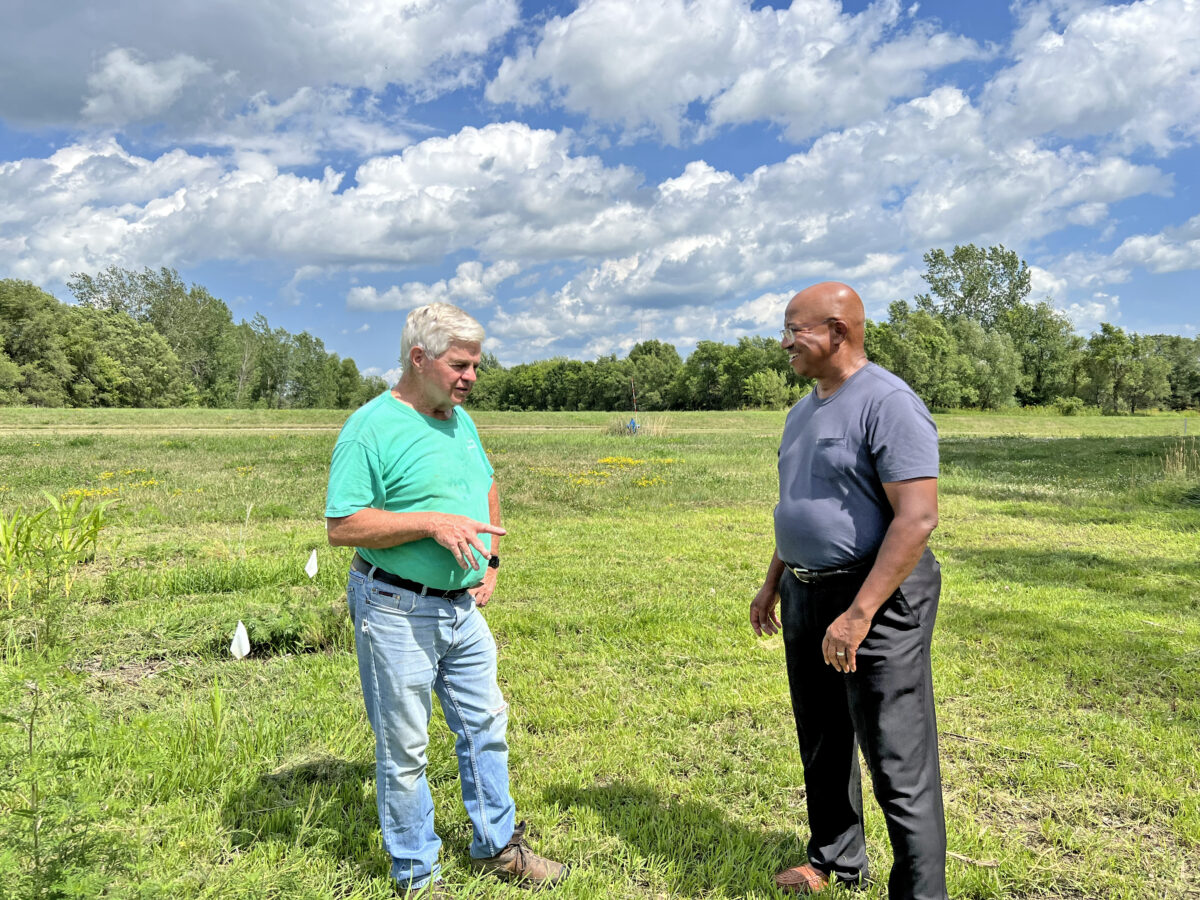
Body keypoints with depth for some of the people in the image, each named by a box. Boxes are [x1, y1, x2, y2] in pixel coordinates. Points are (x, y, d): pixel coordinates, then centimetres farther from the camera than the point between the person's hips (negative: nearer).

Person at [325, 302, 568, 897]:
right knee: (404, 747, 8)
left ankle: (496, 846, 37)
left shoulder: (462, 421, 8)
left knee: (485, 726, 17)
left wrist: (491, 561, 12)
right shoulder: (370, 428, -15)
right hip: (398, 615, -7)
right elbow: (341, 527, -19)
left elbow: (487, 490, 22)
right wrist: (432, 522, -26)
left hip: (463, 607, 7)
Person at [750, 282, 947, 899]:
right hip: (806, 595, 9)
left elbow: (918, 517, -23)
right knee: (823, 747, 21)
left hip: (877, 597, -9)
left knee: (897, 763, 0)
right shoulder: (804, 411, 13)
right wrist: (773, 583, 21)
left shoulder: (888, 403, -16)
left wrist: (858, 615, -26)